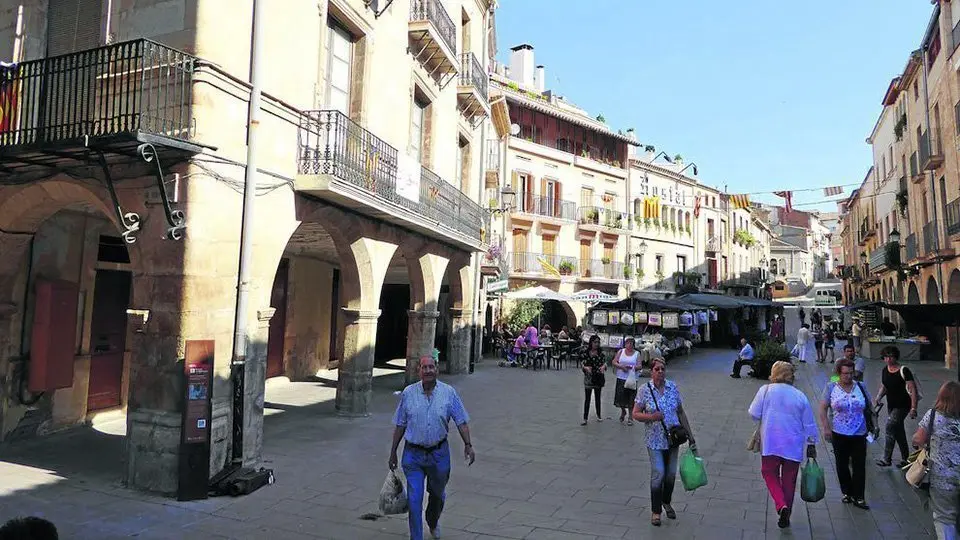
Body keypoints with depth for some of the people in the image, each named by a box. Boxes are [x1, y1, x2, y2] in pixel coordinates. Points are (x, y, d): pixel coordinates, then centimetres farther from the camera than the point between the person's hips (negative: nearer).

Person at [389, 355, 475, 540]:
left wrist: (468, 445, -12)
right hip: (413, 455, -1)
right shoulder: (408, 393, -4)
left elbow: (461, 421, -2)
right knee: (414, 499, -5)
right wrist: (393, 452, 6)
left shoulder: (449, 392, -6)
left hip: (439, 453, 1)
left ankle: (433, 523, 50)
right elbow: (400, 425, 3)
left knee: (437, 494, 20)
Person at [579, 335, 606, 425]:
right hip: (588, 378, -3)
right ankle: (585, 418, 4)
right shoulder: (585, 352, -7)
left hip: (598, 377, 3)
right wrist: (586, 368, -28)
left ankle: (598, 415, 32)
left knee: (597, 397, 16)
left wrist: (603, 366, -22)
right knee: (587, 399, 0)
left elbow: (604, 362, 1)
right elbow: (581, 364, -8)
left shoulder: (600, 352, 1)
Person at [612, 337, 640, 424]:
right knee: (620, 396, 2)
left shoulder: (637, 353, 5)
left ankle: (631, 417, 13)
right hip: (621, 378, 1)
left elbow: (639, 366, -2)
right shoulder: (621, 352, 7)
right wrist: (621, 366, -14)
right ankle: (623, 411, 30)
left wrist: (632, 367, -21)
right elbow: (614, 362, 3)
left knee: (631, 398, 0)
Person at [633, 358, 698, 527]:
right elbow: (636, 414, -7)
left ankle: (666, 502, 38)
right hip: (655, 440, -3)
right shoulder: (644, 390, -10)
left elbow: (681, 412, 6)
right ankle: (655, 511, 13)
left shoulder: (673, 387, -1)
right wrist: (651, 417, -25)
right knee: (658, 474, -5)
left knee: (671, 473, 14)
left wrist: (690, 435, 7)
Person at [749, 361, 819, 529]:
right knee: (789, 481, 13)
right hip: (793, 446, 2)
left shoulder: (765, 390, -6)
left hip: (770, 444, -2)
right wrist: (811, 445, 15)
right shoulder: (800, 396, -1)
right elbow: (809, 424, 4)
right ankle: (785, 518, 21)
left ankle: (781, 505, -7)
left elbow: (754, 414, -6)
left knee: (769, 474, 15)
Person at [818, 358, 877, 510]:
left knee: (859, 466, 2)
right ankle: (847, 492, 27)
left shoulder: (860, 387, 1)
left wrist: (873, 426, 6)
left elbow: (870, 409, 11)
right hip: (839, 434, -1)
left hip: (859, 434, 1)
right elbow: (823, 409, -4)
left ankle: (858, 497, 12)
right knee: (842, 465, 11)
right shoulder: (831, 387, -4)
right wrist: (826, 428, -11)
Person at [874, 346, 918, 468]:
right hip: (891, 405, 7)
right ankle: (905, 458, 29)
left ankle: (887, 459, -9)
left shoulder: (904, 371, -15)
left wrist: (913, 408, -21)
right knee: (898, 431, 15)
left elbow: (913, 389, -16)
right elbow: (883, 387, 17)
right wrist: (878, 397, -1)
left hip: (902, 406, -7)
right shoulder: (885, 370, 5)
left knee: (890, 427, -14)